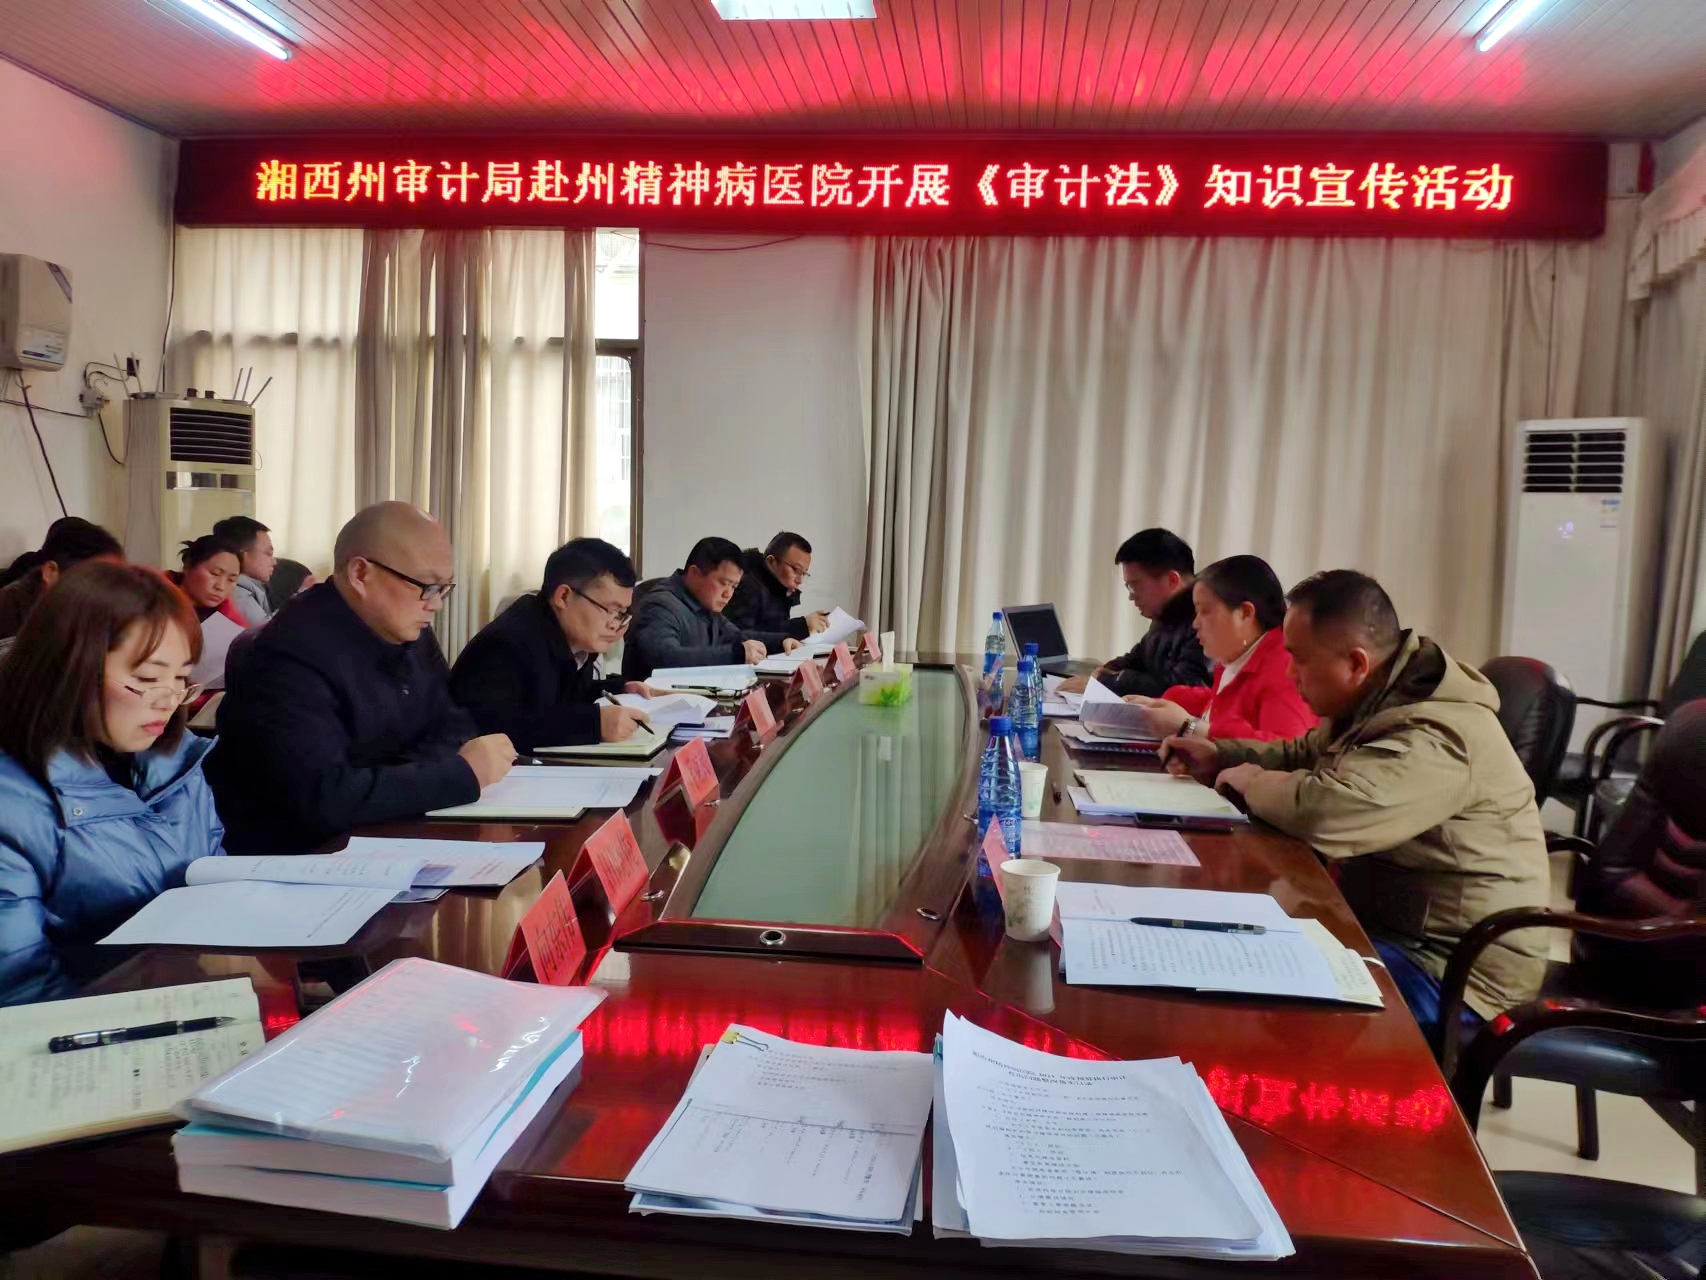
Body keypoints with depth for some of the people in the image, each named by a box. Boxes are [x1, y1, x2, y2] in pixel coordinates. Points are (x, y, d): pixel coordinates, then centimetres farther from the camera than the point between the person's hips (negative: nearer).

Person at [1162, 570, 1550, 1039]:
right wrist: (1220, 756, 4)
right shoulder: (1377, 701, 4)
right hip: (1390, 920, 9)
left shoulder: (1437, 737, -29)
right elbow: (1305, 755, 21)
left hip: (1454, 967, -9)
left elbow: (1323, 810, -41)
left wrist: (1251, 783, -19)